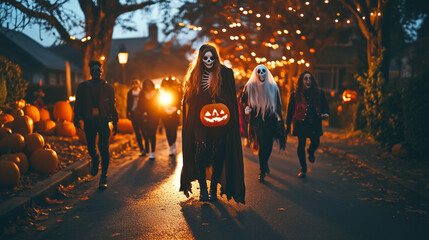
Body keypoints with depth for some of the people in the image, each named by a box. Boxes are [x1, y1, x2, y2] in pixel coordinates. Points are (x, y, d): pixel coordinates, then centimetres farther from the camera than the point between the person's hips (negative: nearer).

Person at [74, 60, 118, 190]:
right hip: (89, 121, 2)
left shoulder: (108, 87, 7)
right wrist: (76, 119, -2)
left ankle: (103, 177, 1)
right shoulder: (83, 87, 10)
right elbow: (78, 104, 9)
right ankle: (94, 160, 37)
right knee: (90, 147, -1)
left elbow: (113, 106, 8)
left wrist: (115, 123, 4)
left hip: (103, 121, -1)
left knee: (103, 148, -7)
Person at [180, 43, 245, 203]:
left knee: (218, 154, -3)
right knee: (201, 149, -16)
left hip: (219, 122, 0)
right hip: (200, 122, 1)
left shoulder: (225, 73, 4)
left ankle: (213, 189, 14)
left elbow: (231, 98, 5)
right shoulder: (194, 75, 10)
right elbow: (190, 99, 12)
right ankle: (203, 189, -3)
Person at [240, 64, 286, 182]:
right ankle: (262, 171, 5)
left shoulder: (273, 87, 5)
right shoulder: (250, 86, 0)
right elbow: (243, 101, 10)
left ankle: (264, 164, 36)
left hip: (270, 120, 3)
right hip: (257, 119, -2)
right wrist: (247, 108, -9)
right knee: (262, 145, -10)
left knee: (269, 145, 6)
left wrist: (278, 116, 0)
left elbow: (278, 104, 11)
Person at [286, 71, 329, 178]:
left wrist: (325, 113, -13)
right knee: (301, 144, -3)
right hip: (301, 124, -2)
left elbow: (325, 105, 10)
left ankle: (311, 152, 37)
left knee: (315, 143, -5)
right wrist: (288, 126, 2)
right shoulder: (295, 95, 0)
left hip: (314, 123, 2)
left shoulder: (318, 93, 4)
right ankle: (303, 169, 14)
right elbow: (290, 111, 3)